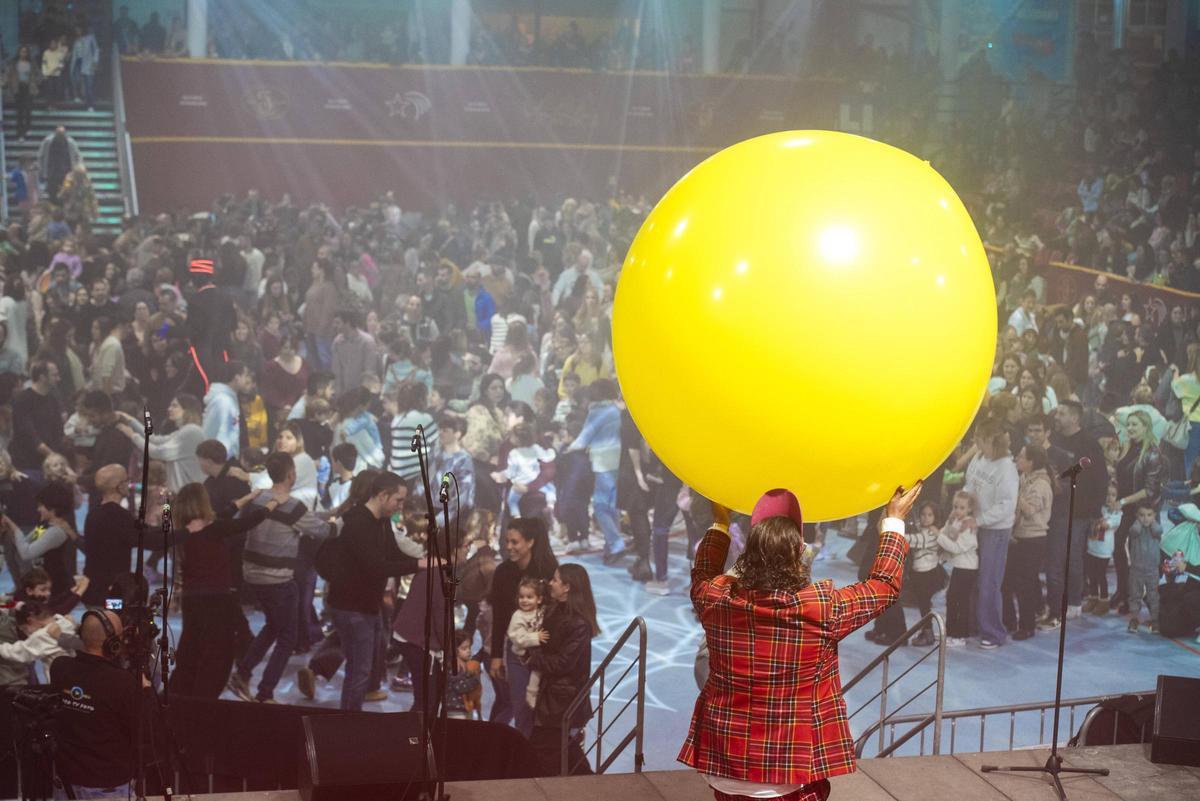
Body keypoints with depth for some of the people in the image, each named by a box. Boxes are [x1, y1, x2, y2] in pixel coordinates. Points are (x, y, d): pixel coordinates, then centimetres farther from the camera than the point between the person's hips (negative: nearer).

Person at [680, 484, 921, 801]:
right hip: (797, 770, -3)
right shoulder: (823, 608, -17)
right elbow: (884, 586, 1)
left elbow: (703, 577, 17)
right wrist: (894, 522, 12)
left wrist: (720, 524, 29)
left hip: (725, 764, 3)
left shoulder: (718, 599, -10)